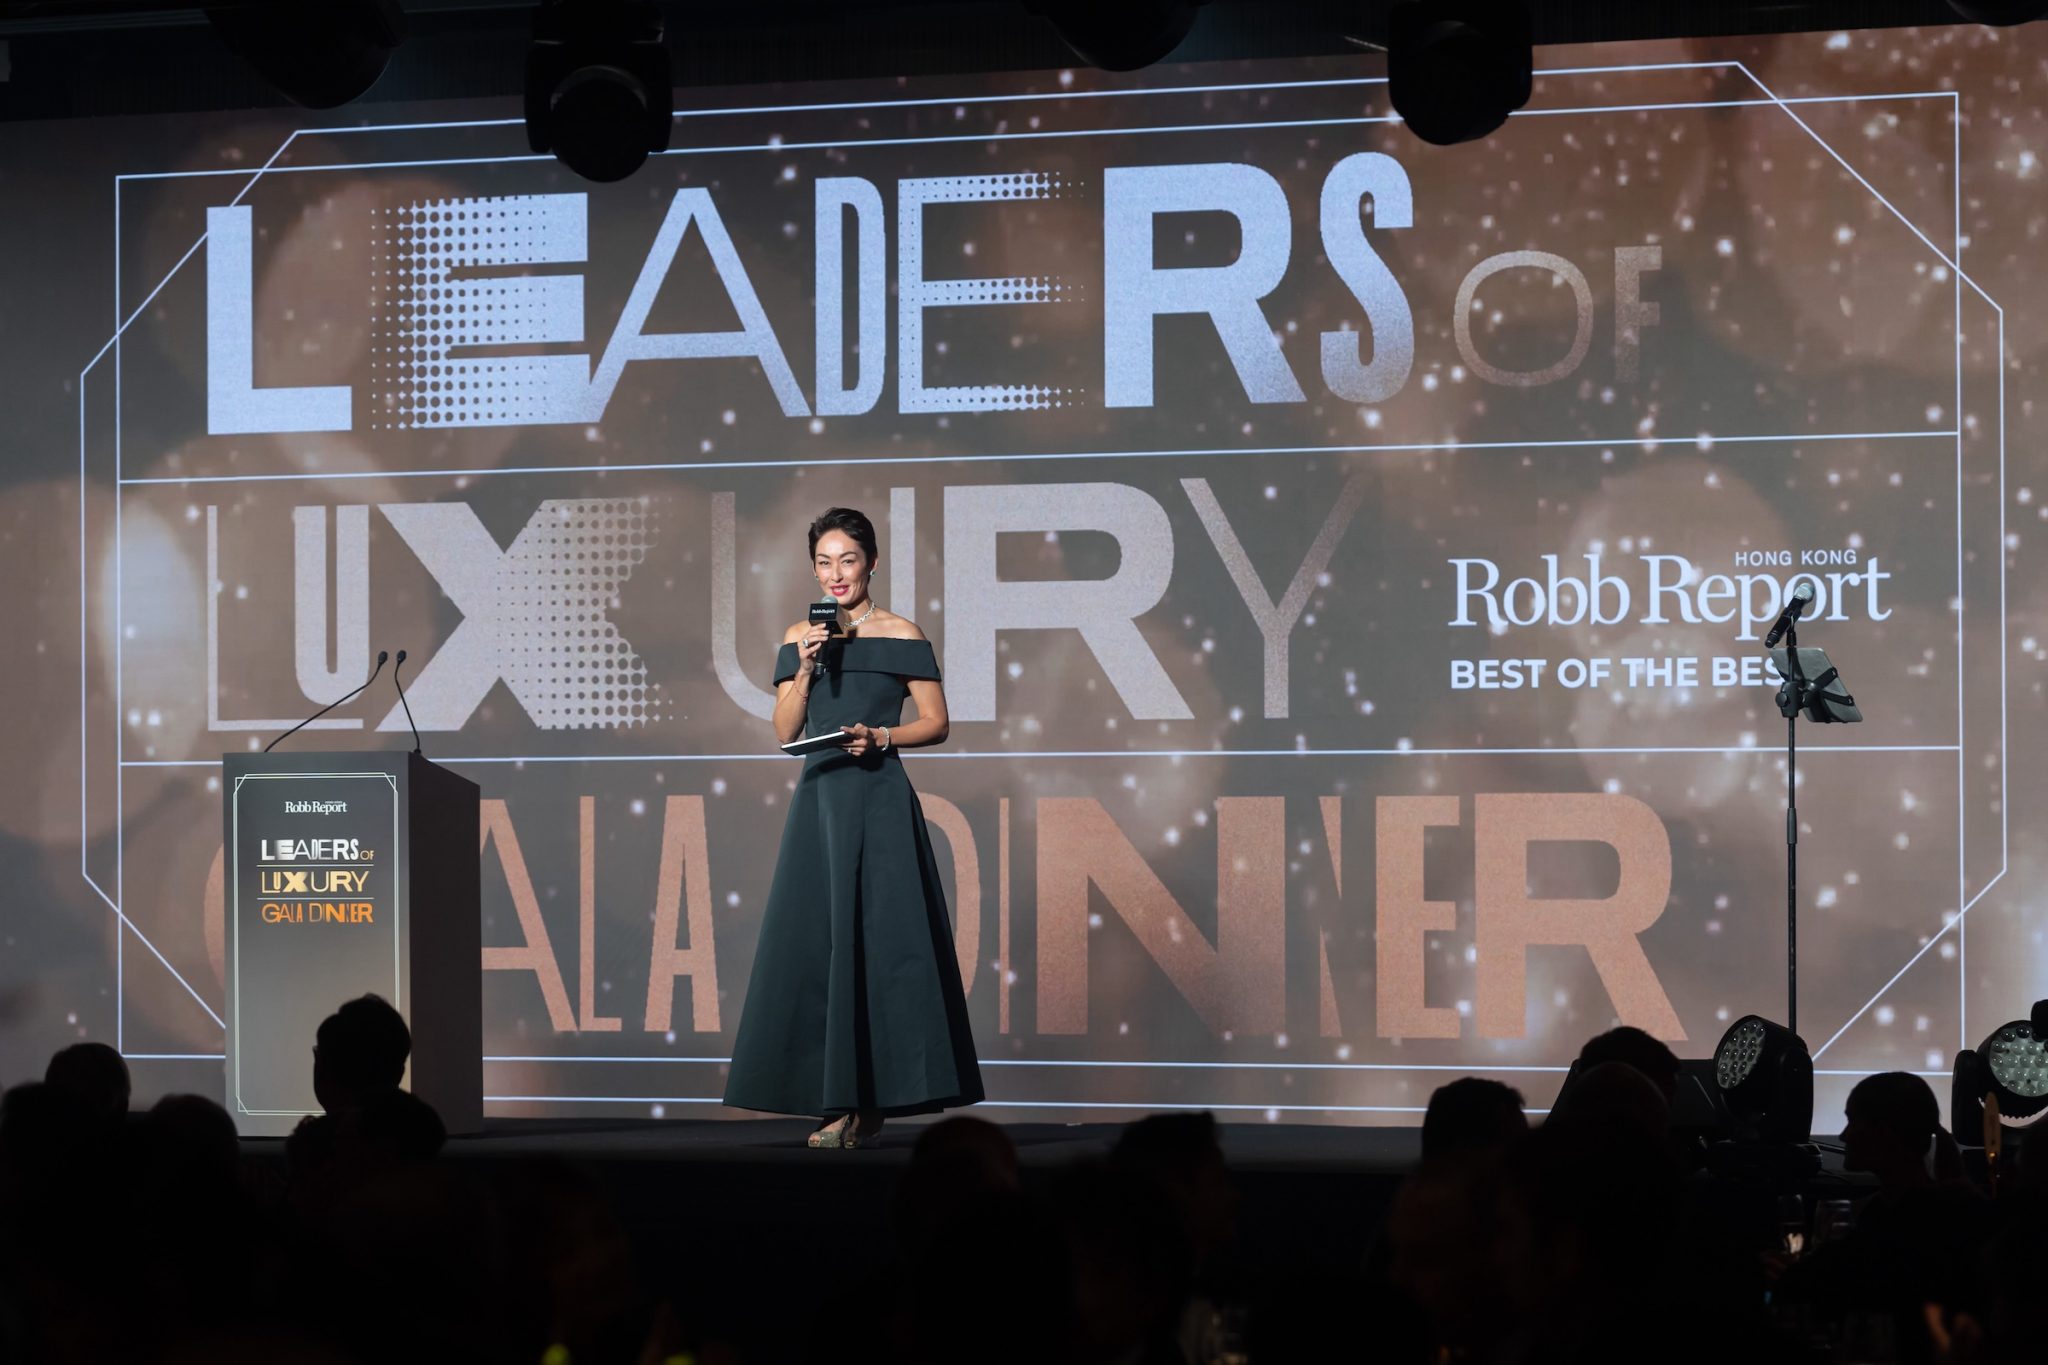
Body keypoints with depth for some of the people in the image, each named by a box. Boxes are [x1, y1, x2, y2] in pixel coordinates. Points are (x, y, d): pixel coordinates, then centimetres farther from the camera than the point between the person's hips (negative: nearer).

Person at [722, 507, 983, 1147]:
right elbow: (784, 732, 8)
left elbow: (935, 722, 2)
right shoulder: (801, 637, 12)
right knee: (814, 939, 0)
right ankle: (840, 1100, 5)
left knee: (876, 939, -7)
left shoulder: (901, 635, 1)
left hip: (879, 802, -4)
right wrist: (806, 669, -5)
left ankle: (869, 1100, -3)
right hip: (819, 799, 4)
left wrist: (881, 737, -14)